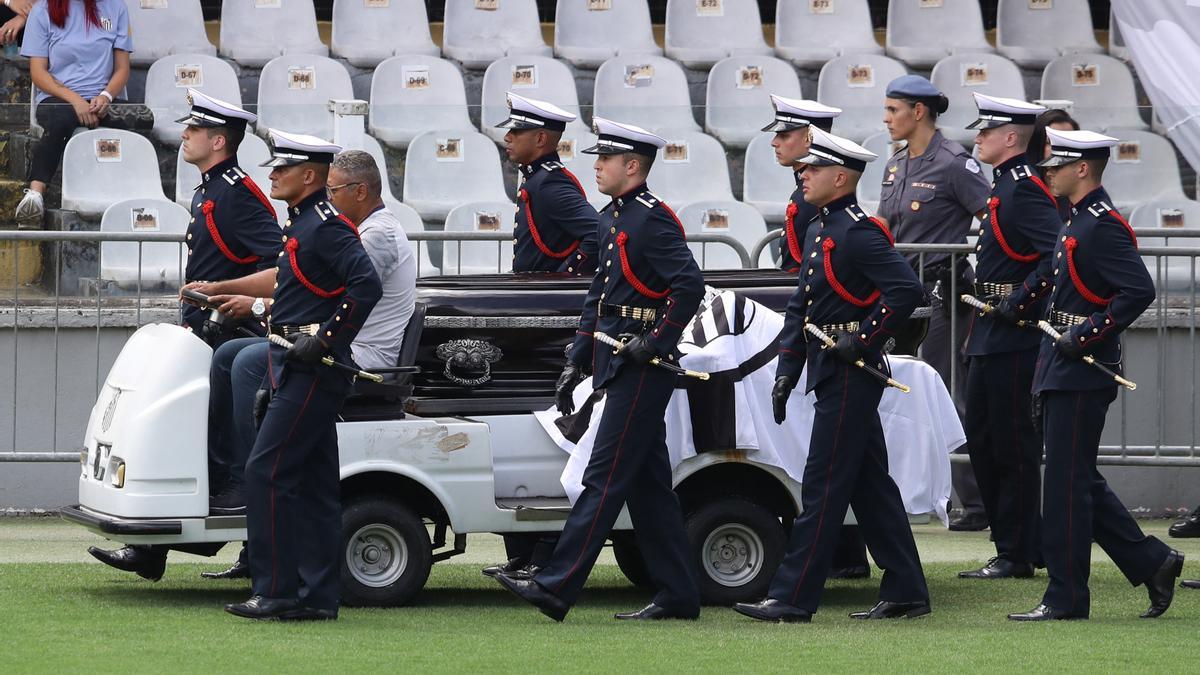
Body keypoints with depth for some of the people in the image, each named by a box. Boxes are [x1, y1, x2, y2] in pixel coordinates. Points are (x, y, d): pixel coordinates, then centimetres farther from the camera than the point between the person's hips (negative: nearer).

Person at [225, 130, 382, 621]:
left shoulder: (326, 226, -14)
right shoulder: (301, 224, 18)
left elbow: (367, 286, -24)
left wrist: (326, 341, -23)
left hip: (313, 372, -10)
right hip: (296, 368, 10)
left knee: (267, 472, -11)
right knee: (313, 484, 10)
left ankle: (276, 590, -10)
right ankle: (318, 596, 12)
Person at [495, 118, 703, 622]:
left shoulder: (652, 220, -12)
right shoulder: (612, 219, 18)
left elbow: (690, 285, -22)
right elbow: (598, 295, 23)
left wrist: (655, 340, -20)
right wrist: (578, 363, 18)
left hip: (642, 369, -10)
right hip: (618, 365, 10)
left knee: (605, 477, -10)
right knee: (648, 483, 10)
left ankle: (556, 588, -14)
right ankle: (678, 595, 14)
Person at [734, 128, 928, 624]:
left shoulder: (858, 233, -15)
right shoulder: (824, 232, 16)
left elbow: (908, 290, -25)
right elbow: (800, 306, 19)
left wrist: (865, 340, -19)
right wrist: (787, 372, 12)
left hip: (850, 376, -10)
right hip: (831, 374, 10)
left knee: (823, 486, -8)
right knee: (870, 486, 12)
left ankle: (792, 598, -8)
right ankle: (905, 592, 16)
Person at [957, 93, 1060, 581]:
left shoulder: (1024, 189, -16)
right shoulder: (1005, 186, 16)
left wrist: (1021, 300, -23)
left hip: (1014, 339, -11)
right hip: (991, 337, 11)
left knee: (1014, 448, -4)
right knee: (982, 441, 13)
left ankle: (1017, 557, 1)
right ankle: (1011, 548, 19)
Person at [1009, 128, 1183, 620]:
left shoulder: (1103, 225, -16)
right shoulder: (1080, 220, 15)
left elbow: (1140, 290, -24)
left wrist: (1088, 335, -22)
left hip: (1081, 375, -10)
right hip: (1063, 370, 10)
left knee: (1067, 482, -5)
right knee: (1079, 481, 13)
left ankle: (1066, 598, 0)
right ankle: (1152, 562, 19)